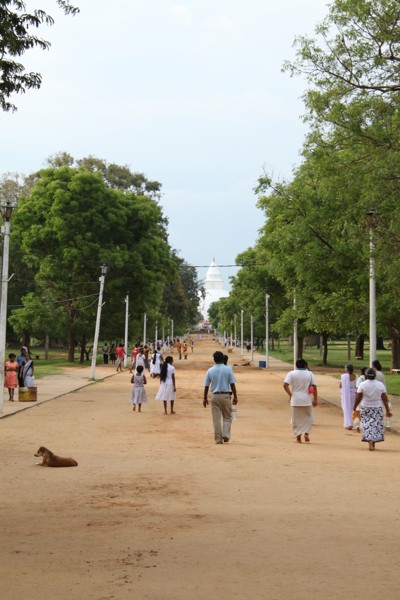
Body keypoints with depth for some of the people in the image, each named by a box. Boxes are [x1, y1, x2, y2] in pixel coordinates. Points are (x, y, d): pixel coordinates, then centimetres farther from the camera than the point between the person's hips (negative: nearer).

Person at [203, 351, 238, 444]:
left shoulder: (210, 371, 0)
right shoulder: (228, 369, -4)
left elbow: (206, 386, 2)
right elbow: (232, 384, -6)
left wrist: (205, 398, 11)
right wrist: (235, 396, 0)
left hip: (214, 396, 1)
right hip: (225, 395, -1)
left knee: (216, 418, 6)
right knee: (227, 417, 13)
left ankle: (218, 439, 6)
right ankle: (226, 435, -4)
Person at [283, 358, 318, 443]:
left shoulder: (291, 373, -2)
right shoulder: (310, 374, 0)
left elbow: (285, 385, -13)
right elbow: (314, 387, -3)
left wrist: (290, 394, -2)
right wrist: (315, 399, 3)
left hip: (295, 399, 0)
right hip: (307, 399, 0)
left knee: (296, 418, 9)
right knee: (308, 417, 16)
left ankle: (298, 436, 9)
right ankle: (306, 433, 2)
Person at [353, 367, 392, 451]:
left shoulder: (362, 384, -9)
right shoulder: (380, 385, -5)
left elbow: (358, 398, -8)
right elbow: (385, 399, -4)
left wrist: (354, 408, 1)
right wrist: (388, 410, 0)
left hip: (365, 408, -1)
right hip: (377, 408, 1)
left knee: (367, 425, 5)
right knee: (376, 425, 13)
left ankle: (370, 443, -9)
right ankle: (373, 444, 17)